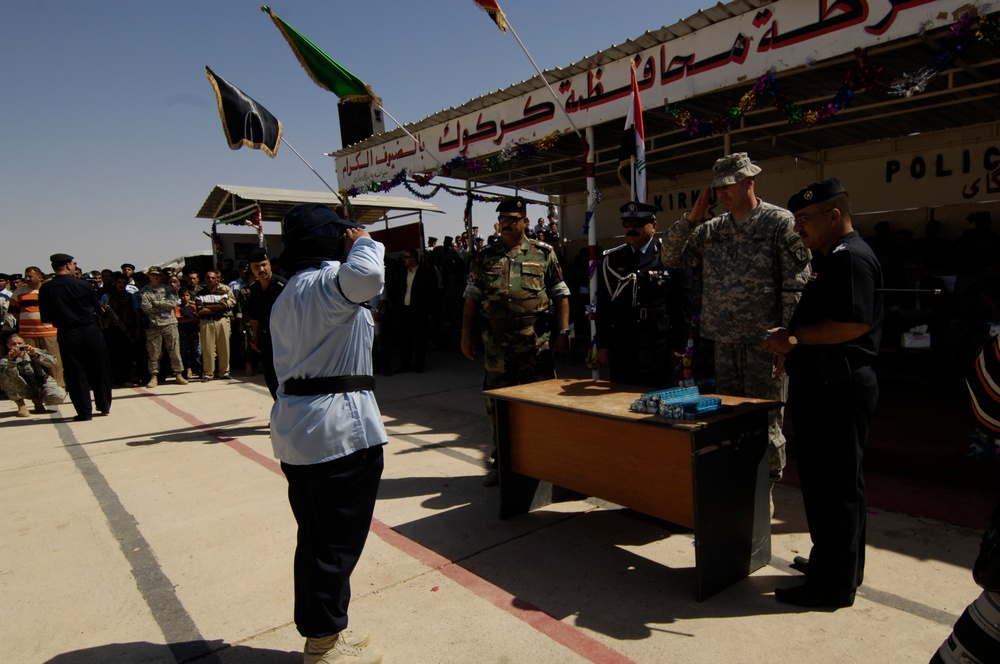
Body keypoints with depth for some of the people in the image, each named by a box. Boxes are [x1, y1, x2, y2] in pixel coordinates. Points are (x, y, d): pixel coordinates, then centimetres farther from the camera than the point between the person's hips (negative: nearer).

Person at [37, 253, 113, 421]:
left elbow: (45, 318, 1)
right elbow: (98, 309, 4)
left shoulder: (45, 289, -3)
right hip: (91, 330, -1)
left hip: (67, 335, 1)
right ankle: (104, 406, 19)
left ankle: (84, 411, 6)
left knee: (75, 373, 6)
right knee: (99, 369, 11)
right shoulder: (82, 284, -7)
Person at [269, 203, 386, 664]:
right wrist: (364, 242, -14)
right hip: (340, 427, -10)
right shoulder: (327, 280, -13)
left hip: (295, 425, 10)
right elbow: (367, 277, -36)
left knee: (314, 536, 18)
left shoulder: (286, 295, 19)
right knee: (339, 539, 4)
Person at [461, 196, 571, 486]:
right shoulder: (485, 257, 10)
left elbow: (560, 295, 4)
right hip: (496, 344, 2)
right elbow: (472, 298, 10)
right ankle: (500, 461, 24)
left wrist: (564, 331, -4)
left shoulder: (544, 253, 4)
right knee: (496, 401, 8)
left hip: (535, 343, -2)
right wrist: (466, 335, 5)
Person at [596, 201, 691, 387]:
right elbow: (603, 305, 8)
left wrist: (678, 346, -3)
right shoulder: (611, 259, 9)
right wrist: (602, 345, 5)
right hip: (621, 353, 3)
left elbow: (683, 304, -1)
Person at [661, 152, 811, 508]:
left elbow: (796, 284, -8)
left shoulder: (781, 222, -4)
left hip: (764, 342, -5)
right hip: (725, 343, 5)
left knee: (764, 420, 3)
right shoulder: (711, 229, 11)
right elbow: (671, 257, 11)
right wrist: (691, 217, 1)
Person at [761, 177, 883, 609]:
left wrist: (794, 337, -18)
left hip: (838, 388, -11)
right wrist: (791, 346, 12)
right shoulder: (830, 258, 19)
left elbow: (854, 323, -25)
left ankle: (835, 583, 10)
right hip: (821, 385, 11)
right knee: (823, 479, 19)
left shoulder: (852, 256, -14)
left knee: (835, 484, -2)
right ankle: (834, 562, 34)